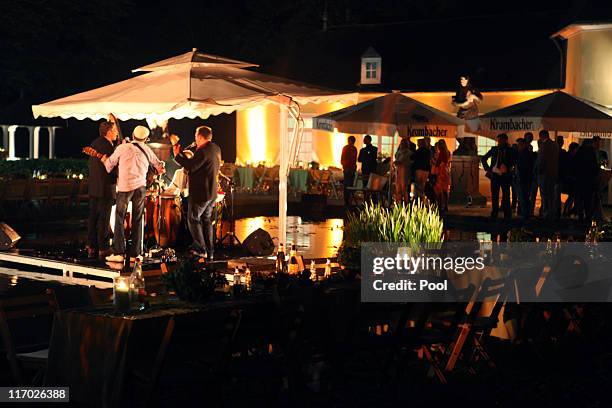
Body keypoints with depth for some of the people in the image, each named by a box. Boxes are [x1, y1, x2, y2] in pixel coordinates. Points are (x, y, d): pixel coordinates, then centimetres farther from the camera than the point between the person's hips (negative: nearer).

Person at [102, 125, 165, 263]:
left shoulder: (122, 148, -1)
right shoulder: (147, 150, 8)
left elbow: (109, 165, 6)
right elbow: (159, 166, 20)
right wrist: (159, 169, 41)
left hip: (124, 187, -3)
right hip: (140, 187, 3)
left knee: (119, 219, 2)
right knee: (137, 221, 9)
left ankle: (118, 253, -5)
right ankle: (134, 253, 9)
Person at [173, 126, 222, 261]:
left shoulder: (203, 151, -20)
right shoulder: (216, 149, 9)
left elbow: (190, 167, -24)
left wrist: (177, 155, -15)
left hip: (200, 193, -9)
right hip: (212, 192, 9)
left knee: (193, 219, 3)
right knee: (207, 221, 16)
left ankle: (201, 249, 0)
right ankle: (210, 252, 16)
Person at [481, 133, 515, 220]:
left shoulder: (510, 150, 1)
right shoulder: (494, 149, 8)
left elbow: (512, 163, 2)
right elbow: (484, 158, 16)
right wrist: (487, 169, 6)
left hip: (505, 175, -2)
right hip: (495, 174, 3)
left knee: (506, 196, 1)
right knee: (494, 196, 7)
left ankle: (507, 215, 7)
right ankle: (494, 215, 15)